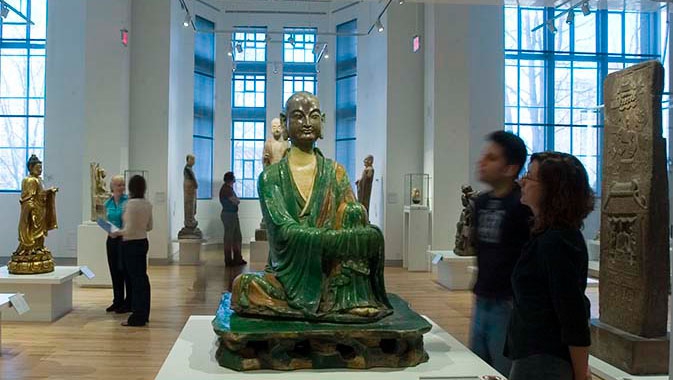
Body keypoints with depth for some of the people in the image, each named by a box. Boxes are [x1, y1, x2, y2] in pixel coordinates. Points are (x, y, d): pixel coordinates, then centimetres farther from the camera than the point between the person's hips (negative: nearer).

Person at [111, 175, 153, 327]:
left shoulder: (131, 204, -18)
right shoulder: (147, 204, 4)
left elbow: (129, 230, -20)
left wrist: (117, 233, -4)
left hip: (131, 244, -7)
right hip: (143, 242, 8)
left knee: (135, 280, -2)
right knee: (142, 278, 14)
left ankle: (137, 317, 5)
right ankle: (144, 314, 23)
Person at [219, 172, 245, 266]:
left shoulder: (230, 188, 16)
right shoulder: (226, 189, -16)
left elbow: (237, 201, 15)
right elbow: (236, 201, -18)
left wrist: (235, 200, -5)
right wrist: (237, 200, 1)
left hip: (233, 214, 10)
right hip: (228, 215, -10)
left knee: (237, 237, 14)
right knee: (229, 238, -3)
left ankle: (237, 258, 22)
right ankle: (228, 261, 4)